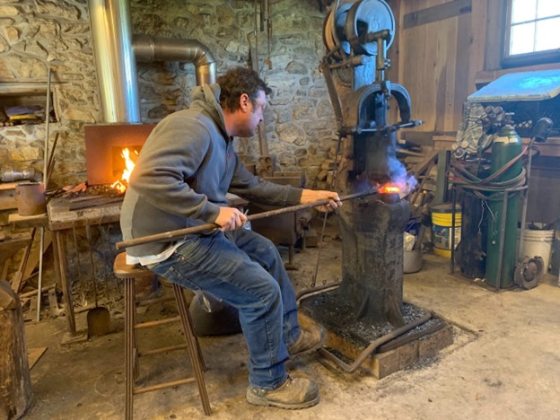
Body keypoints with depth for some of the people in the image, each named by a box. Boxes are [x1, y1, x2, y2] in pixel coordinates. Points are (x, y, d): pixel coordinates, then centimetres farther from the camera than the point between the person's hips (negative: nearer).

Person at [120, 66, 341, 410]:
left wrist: (303, 195, 13)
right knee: (262, 290, -11)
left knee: (265, 250, 18)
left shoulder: (220, 138, 11)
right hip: (168, 243, -11)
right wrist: (213, 211, -29)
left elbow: (252, 186, 18)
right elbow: (151, 179, -32)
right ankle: (268, 384, 12)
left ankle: (289, 335, 35)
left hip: (192, 230, 11)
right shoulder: (194, 127, -21)